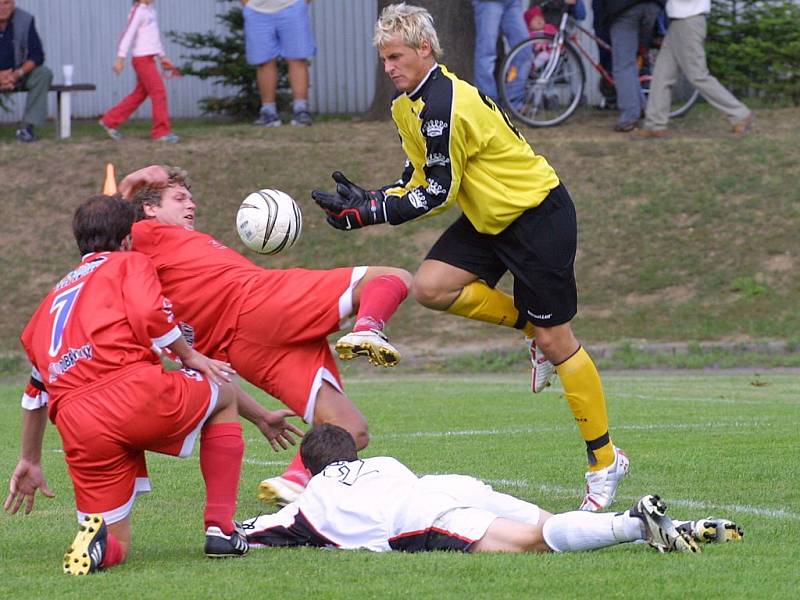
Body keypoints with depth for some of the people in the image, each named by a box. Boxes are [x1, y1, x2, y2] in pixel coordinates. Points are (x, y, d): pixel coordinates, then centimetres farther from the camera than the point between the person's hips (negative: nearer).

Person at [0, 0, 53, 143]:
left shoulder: (25, 20, -9)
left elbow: (37, 56, -10)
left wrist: (18, 73, -26)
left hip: (18, 74, 2)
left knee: (44, 74, -25)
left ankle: (28, 127, -26)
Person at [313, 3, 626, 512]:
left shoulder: (444, 104, -25)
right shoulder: (407, 107, 5)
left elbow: (438, 193, -22)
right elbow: (422, 178, 12)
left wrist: (368, 213, -21)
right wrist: (369, 199, -3)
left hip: (539, 216, -9)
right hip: (489, 217, 9)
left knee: (555, 340, -6)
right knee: (431, 286, -11)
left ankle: (606, 460, 5)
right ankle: (530, 326, 10)